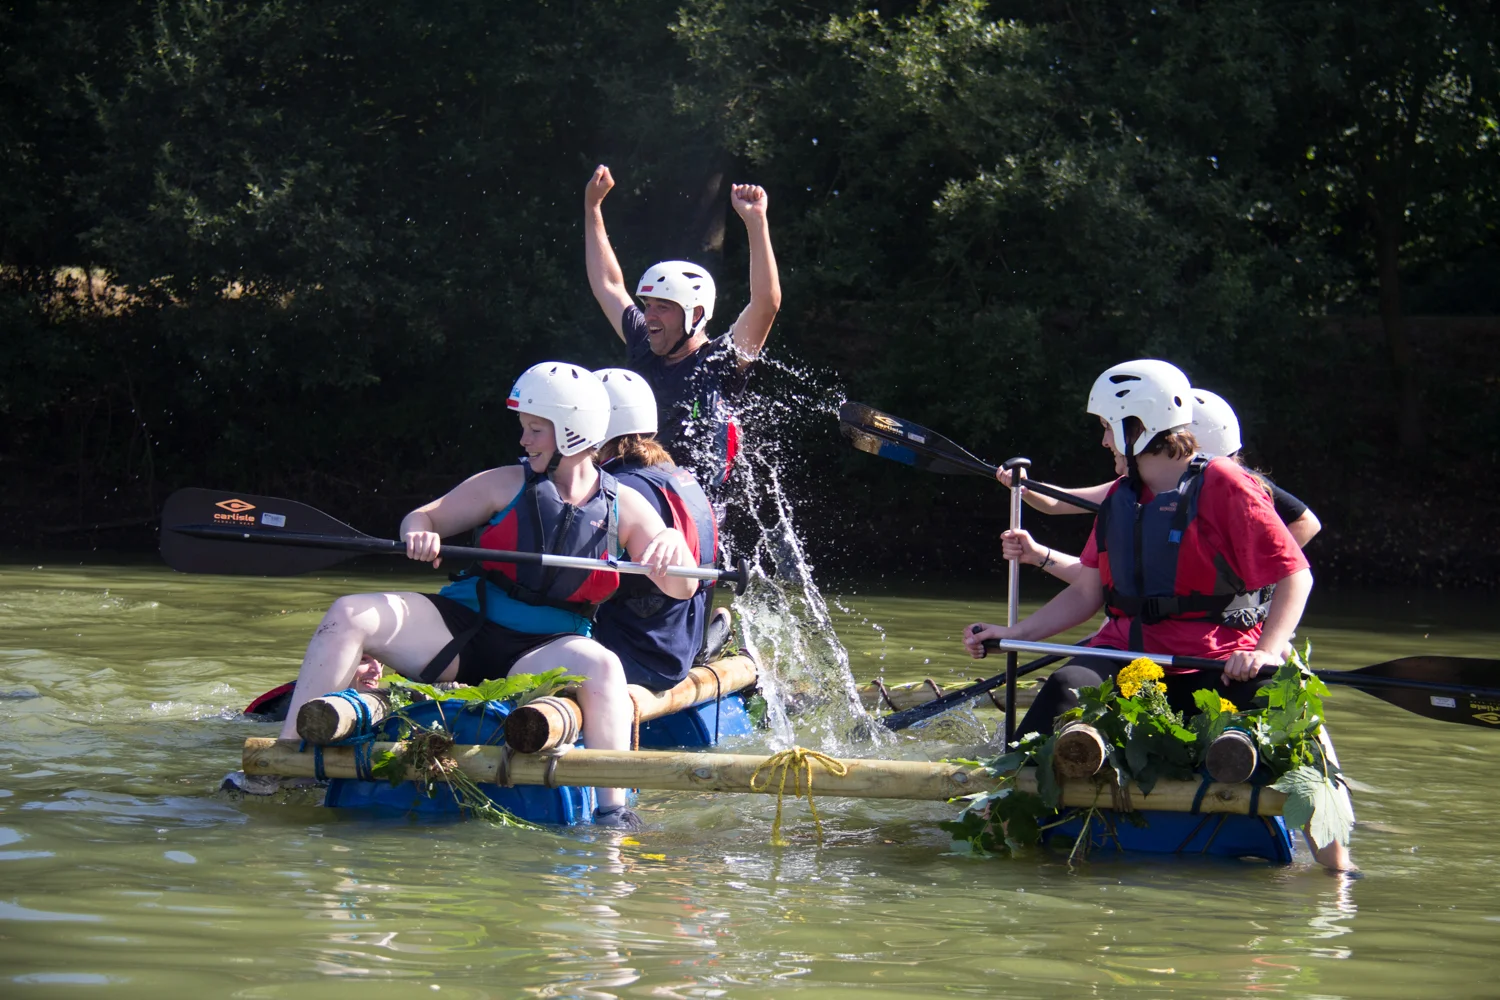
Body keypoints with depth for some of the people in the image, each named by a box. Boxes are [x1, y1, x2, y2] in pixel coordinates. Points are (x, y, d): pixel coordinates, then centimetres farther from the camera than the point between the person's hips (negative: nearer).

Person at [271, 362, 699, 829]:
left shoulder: (626, 507, 6)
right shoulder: (507, 485, 8)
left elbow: (682, 589, 0)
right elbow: (421, 517, 11)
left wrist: (673, 550, -23)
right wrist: (420, 533, -14)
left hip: (541, 654, -2)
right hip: (463, 632, 2)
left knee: (601, 666, -38)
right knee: (349, 615, -20)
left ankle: (613, 811, -39)